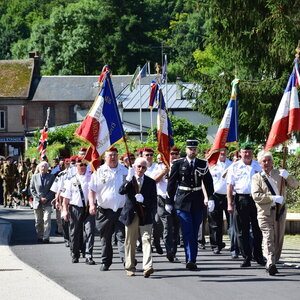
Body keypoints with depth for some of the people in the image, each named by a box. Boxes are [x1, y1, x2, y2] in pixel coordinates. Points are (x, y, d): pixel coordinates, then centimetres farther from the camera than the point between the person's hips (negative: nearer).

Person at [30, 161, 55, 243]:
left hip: (47, 202, -2)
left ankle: (46, 237, -12)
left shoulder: (51, 177, 5)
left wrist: (46, 198, -11)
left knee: (47, 219, -13)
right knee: (38, 221, 6)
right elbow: (32, 189, 5)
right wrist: (39, 198, -6)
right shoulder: (34, 177, 8)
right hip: (37, 202, 2)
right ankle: (40, 236, 16)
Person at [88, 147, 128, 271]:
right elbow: (91, 190, 2)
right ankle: (105, 262, 17)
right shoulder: (99, 172, 3)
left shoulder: (124, 170, 9)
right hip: (104, 210, 0)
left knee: (122, 236, -9)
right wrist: (92, 204, -11)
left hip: (121, 210, 0)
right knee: (105, 238, 8)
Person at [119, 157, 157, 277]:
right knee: (130, 242, 8)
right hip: (131, 215, 1)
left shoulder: (150, 182, 3)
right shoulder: (129, 180, 3)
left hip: (145, 216, -1)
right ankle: (130, 268, 19)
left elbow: (154, 202, 0)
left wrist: (143, 200, -19)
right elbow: (121, 191, -17)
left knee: (146, 239, -14)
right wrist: (129, 178, -29)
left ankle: (148, 267, -23)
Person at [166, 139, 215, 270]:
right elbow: (171, 183, 4)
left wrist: (210, 198, -2)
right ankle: (190, 260, -15)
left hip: (197, 202, 3)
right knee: (187, 232, -10)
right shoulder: (178, 164, 1)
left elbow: (208, 182, 8)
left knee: (195, 233, 7)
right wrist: (169, 201, 3)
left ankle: (192, 260, 15)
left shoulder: (203, 164, 6)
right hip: (182, 202, -2)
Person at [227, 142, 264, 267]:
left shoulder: (259, 166, 11)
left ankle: (258, 256, 14)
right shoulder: (234, 167, 7)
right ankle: (246, 257, 6)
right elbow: (230, 186, 5)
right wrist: (230, 204, -3)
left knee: (258, 229, 2)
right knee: (242, 231, 0)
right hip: (240, 199, -1)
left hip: (256, 200, 1)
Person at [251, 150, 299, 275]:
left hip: (280, 211, 4)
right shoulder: (257, 177, 5)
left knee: (278, 238, 6)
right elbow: (256, 196, -7)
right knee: (268, 237, -17)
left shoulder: (279, 173, 13)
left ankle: (273, 262, 16)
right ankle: (270, 263, -29)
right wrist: (273, 198, -15)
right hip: (265, 212, -4)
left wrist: (287, 176, -13)